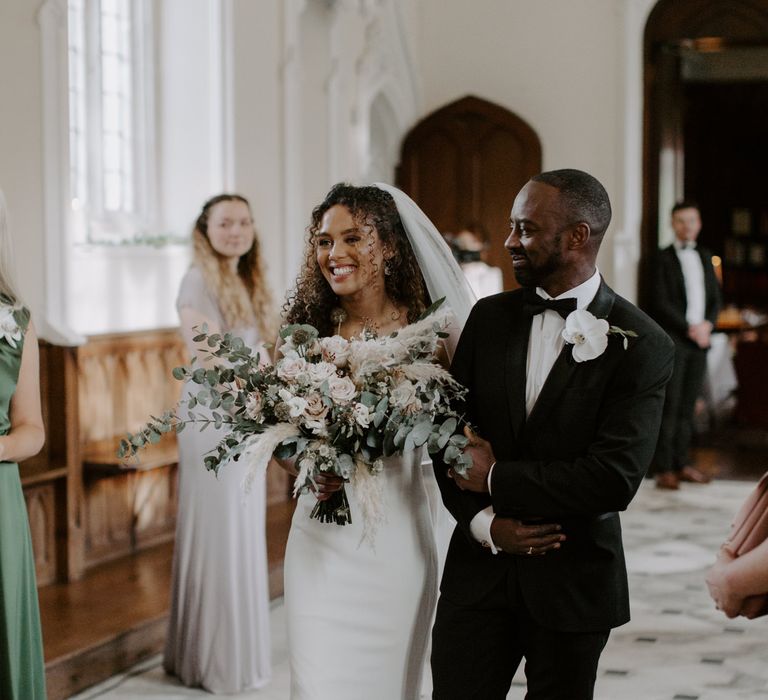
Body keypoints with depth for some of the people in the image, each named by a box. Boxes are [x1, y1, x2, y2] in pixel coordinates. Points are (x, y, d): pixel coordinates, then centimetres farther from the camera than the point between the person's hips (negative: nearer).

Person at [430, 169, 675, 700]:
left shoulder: (642, 345, -11)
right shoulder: (490, 317, 4)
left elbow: (614, 478, -19)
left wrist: (497, 478, -13)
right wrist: (484, 522, -10)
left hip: (574, 577, -3)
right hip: (480, 567, 3)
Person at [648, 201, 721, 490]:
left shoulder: (705, 257, 17)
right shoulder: (663, 259, -1)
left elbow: (714, 296, 17)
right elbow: (661, 303, -8)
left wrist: (707, 325, -2)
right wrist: (690, 329, -12)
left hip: (699, 340, 5)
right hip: (672, 341, -5)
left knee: (687, 406, 6)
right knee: (669, 406, -8)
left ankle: (681, 463, 11)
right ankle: (663, 468, -6)